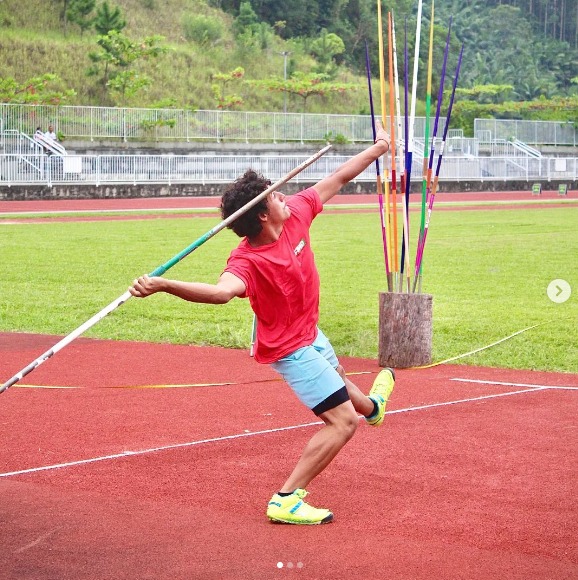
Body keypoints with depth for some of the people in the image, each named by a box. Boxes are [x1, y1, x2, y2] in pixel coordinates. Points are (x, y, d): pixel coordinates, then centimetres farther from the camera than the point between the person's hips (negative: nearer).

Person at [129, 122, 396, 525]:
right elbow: (222, 291, -61)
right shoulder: (247, 261, -39)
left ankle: (372, 405, 76)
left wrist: (378, 149, 6)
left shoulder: (295, 213, -18)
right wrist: (163, 285, -77)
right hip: (291, 348, -9)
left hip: (310, 334, 9)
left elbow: (338, 179, -4)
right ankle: (287, 500, -12)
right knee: (342, 423, -14)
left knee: (337, 378, 41)